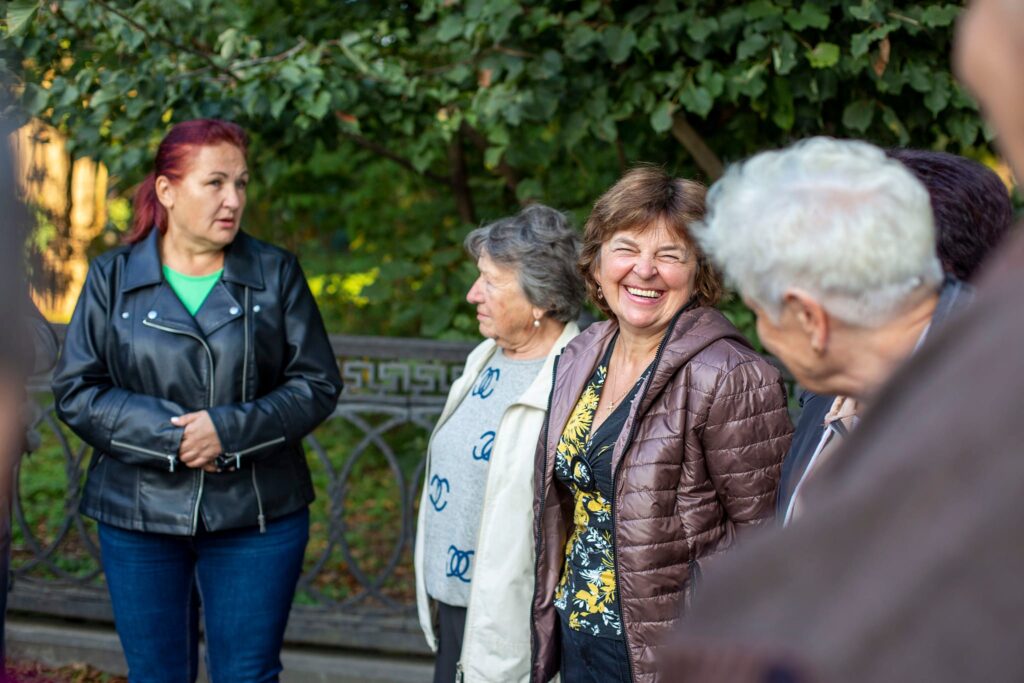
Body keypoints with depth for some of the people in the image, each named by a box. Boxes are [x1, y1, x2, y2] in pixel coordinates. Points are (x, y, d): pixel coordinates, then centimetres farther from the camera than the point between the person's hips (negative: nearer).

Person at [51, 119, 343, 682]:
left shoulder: (276, 273, 1)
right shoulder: (112, 278, 1)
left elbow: (318, 384, -2)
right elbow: (75, 392, -3)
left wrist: (229, 429, -16)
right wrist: (170, 436, -16)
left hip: (257, 516, 0)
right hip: (139, 514, 1)